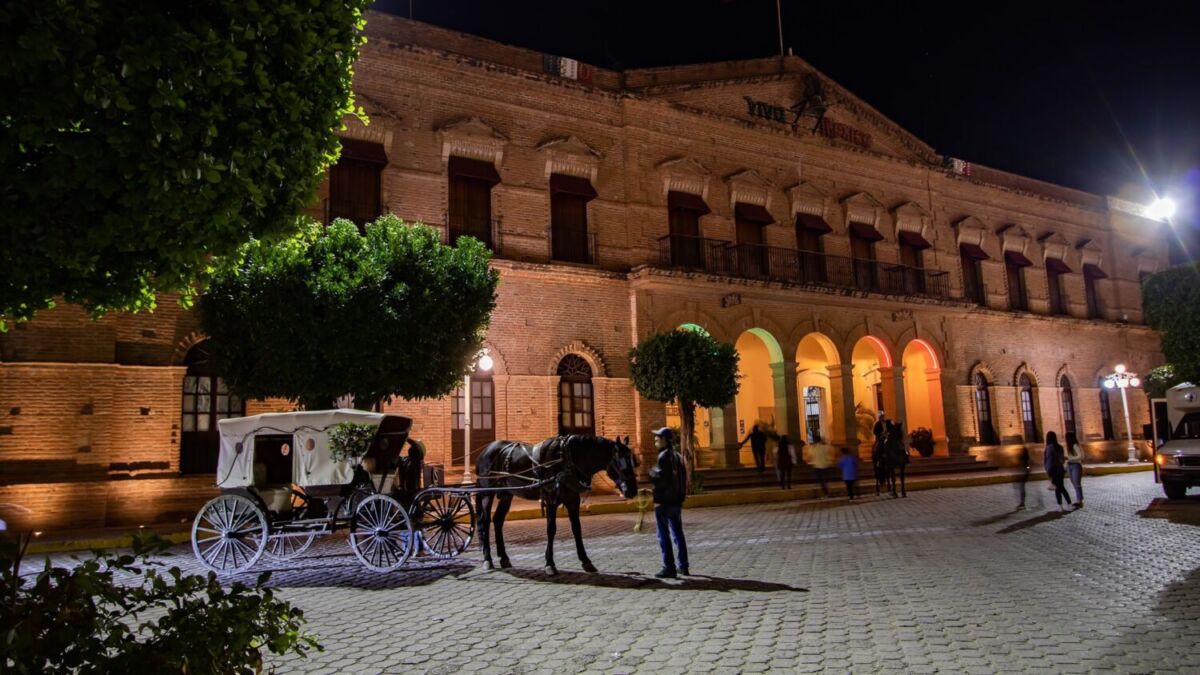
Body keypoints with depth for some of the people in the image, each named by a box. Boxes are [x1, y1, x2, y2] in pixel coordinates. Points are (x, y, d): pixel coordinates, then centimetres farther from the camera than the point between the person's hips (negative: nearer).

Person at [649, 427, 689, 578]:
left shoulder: (664, 456, -14)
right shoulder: (678, 457, 12)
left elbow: (661, 479, -22)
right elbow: (684, 478, 15)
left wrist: (651, 473, -3)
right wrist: (681, 497, 18)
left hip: (664, 502, -8)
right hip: (677, 501, 8)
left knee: (664, 536, -2)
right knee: (678, 534, 15)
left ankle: (669, 568, -1)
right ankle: (683, 566, 20)